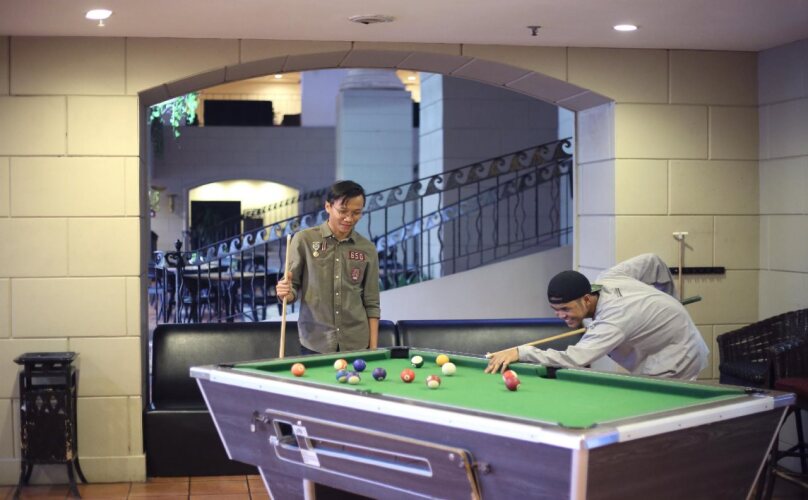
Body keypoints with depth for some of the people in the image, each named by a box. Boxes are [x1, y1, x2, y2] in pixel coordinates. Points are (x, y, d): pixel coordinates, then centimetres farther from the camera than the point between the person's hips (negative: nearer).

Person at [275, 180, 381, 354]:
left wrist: (373, 348, 0)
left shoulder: (367, 250, 3)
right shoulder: (304, 240, -3)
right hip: (315, 343, -1)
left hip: (357, 345, 2)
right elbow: (293, 288, 1)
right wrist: (285, 292, -22)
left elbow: (371, 304, 5)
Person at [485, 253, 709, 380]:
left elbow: (574, 358, -50)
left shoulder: (612, 322, -37)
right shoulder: (607, 278, -11)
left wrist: (520, 351, -53)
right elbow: (651, 261, 4)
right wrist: (665, 301, 20)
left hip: (677, 363, -10)